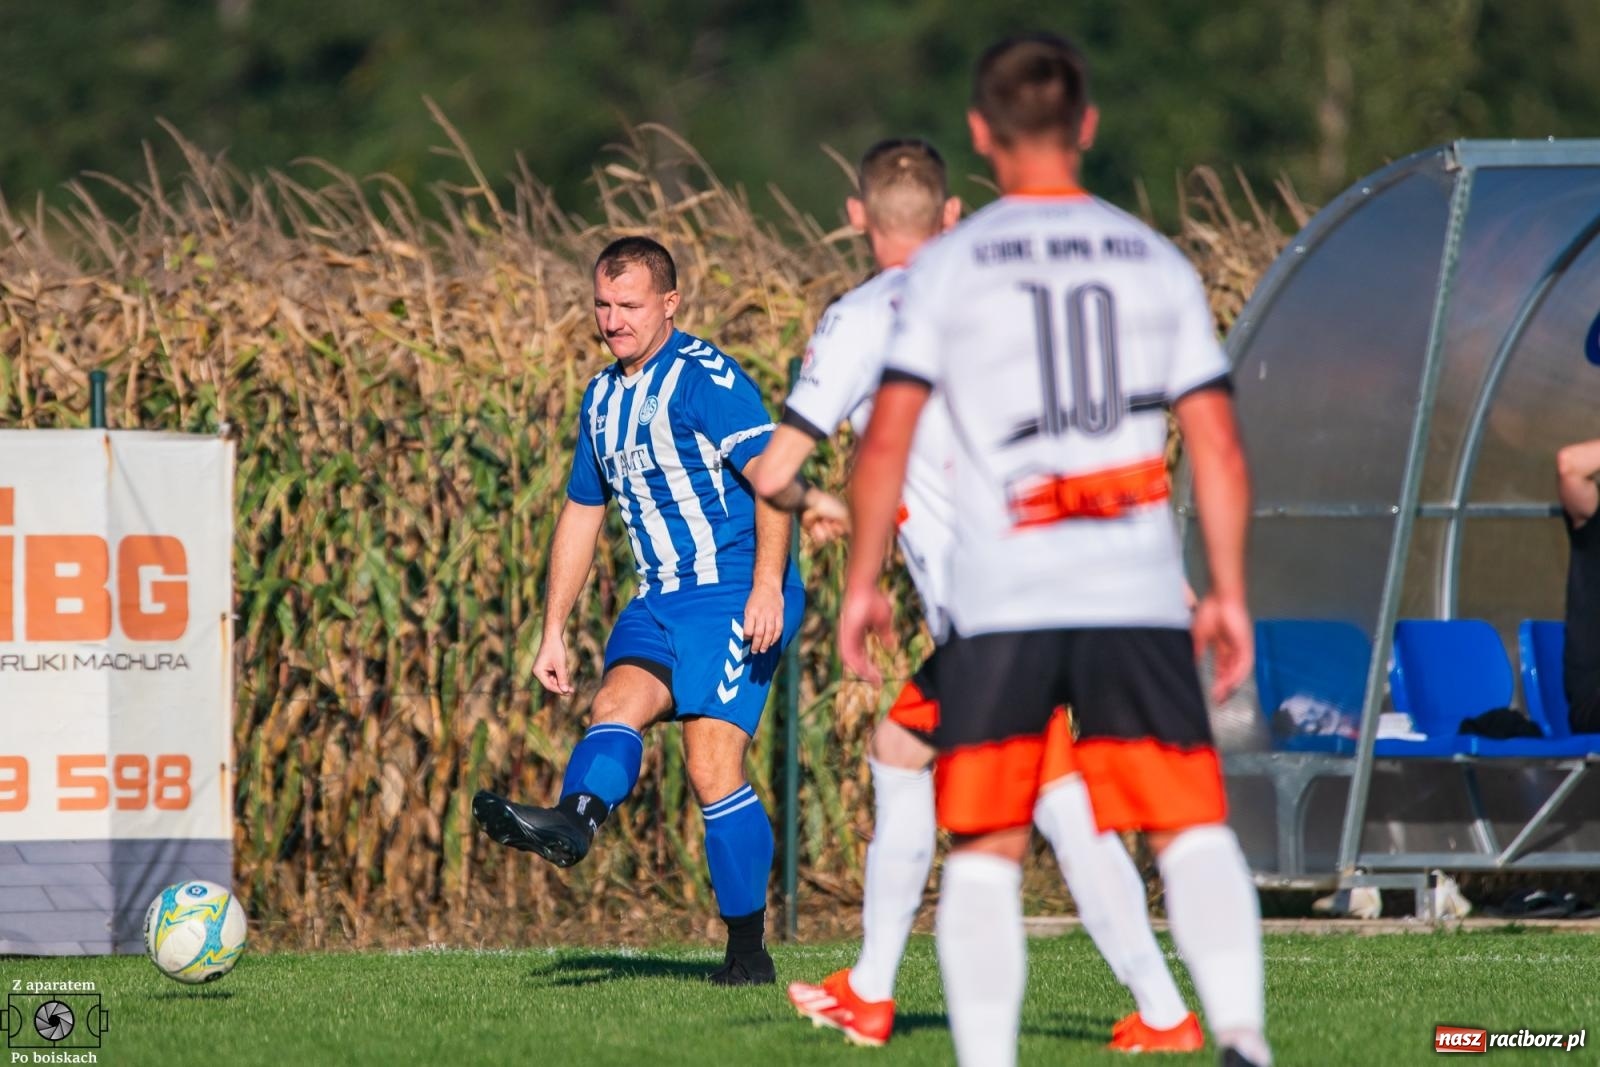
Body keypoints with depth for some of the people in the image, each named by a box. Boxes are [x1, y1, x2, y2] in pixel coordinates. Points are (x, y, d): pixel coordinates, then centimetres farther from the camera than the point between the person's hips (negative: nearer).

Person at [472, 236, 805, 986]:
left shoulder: (704, 378, -8)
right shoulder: (603, 398, 18)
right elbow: (582, 513, 25)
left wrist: (767, 587, -26)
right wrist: (554, 633, 22)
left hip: (734, 595, -7)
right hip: (660, 601, 7)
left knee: (712, 765, -17)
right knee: (619, 699, -21)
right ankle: (573, 820, -41)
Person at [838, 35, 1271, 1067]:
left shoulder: (948, 266, 3)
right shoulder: (1157, 262, 9)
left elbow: (886, 444, -1)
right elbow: (1219, 450, 7)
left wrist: (863, 583, 9)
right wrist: (1229, 595, 14)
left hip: (999, 603, -1)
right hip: (1142, 596, 1)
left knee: (987, 853, 7)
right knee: (1194, 827, 2)